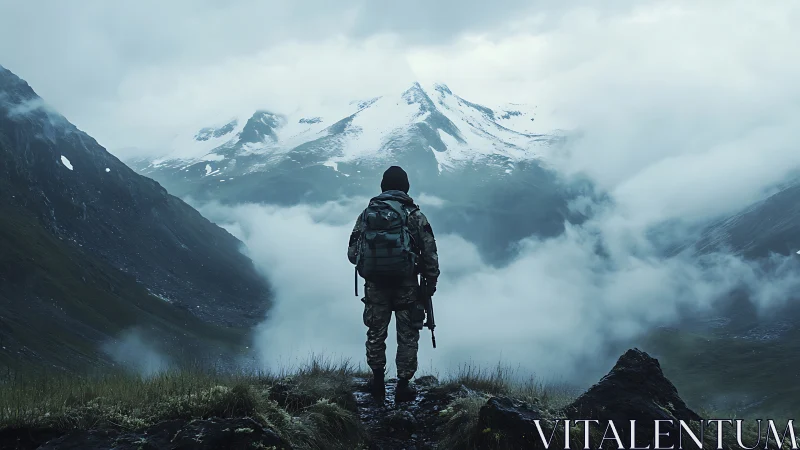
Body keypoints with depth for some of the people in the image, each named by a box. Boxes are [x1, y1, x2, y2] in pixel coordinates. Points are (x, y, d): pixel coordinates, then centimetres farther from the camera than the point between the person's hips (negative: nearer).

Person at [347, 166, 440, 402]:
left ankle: (377, 381, 24)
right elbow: (430, 253, -7)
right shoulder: (414, 215, -6)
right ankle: (403, 386, 9)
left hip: (375, 284, 2)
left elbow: (352, 253, 3)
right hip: (406, 284, -2)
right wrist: (431, 281, 7)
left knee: (376, 332, 17)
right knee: (407, 335, 8)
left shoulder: (366, 214, 2)